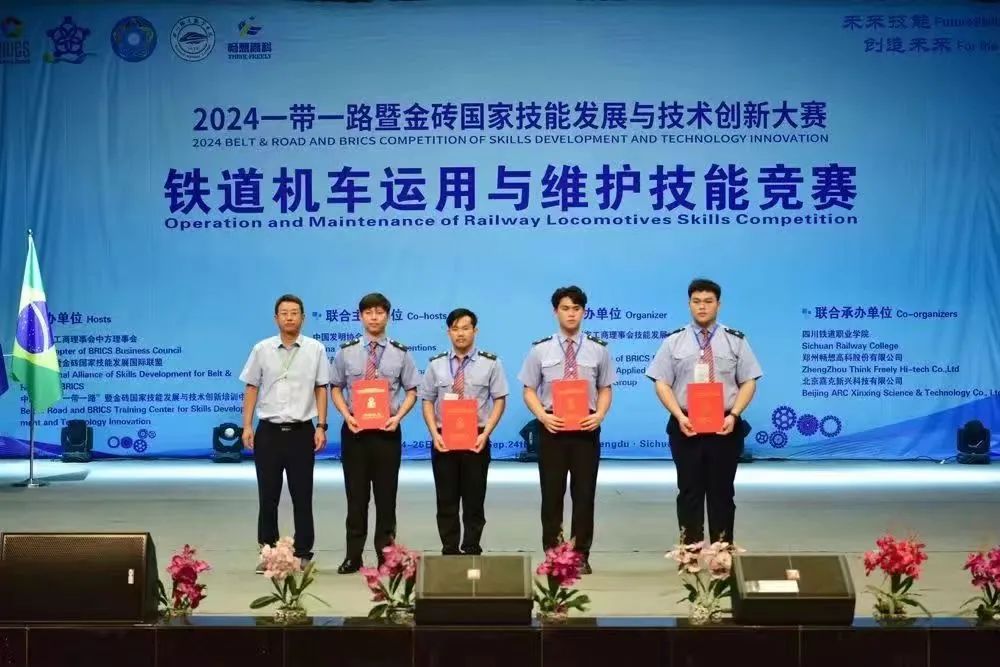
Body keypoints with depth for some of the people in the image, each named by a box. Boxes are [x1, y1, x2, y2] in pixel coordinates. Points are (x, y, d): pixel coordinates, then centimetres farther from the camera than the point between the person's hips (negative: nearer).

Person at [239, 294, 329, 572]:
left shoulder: (315, 349, 1)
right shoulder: (262, 349, 3)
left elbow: (321, 389, 3)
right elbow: (251, 389, 6)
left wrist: (321, 427, -2)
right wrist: (247, 427, 1)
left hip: (302, 431, -1)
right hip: (268, 431, 1)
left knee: (302, 496, 4)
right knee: (267, 496, 6)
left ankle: (303, 554, 13)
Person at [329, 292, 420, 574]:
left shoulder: (400, 353, 1)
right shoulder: (346, 352, 3)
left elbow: (411, 391, 5)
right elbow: (336, 388, 8)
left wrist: (398, 417, -11)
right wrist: (347, 416, -8)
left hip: (387, 431, 0)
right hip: (354, 430, 1)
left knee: (386, 495, 4)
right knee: (356, 495, 5)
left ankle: (386, 554, 13)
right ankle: (353, 555, 12)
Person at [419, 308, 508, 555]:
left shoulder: (490, 363, 0)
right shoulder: (436, 365, 5)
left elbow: (499, 400, -1)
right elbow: (428, 401, 6)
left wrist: (485, 434, -11)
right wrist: (434, 434, -8)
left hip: (476, 440, -1)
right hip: (444, 440, 1)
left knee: (474, 501, 4)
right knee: (446, 501, 6)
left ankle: (472, 552, 13)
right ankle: (449, 552, 13)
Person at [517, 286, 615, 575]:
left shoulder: (598, 349, 4)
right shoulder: (540, 350, 2)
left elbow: (605, 389, 7)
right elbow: (529, 390, 4)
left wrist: (600, 414, -11)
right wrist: (543, 416, -12)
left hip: (586, 428, 1)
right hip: (552, 428, 0)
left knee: (584, 493, 5)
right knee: (552, 494, 4)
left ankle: (581, 555, 15)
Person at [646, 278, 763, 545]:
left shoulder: (736, 341, 4)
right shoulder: (674, 341, 5)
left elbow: (748, 382, 2)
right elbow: (662, 383, 1)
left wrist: (733, 415, -13)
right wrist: (679, 416, -13)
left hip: (725, 427, 0)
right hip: (685, 427, 0)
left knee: (722, 492, 6)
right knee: (689, 492, 5)